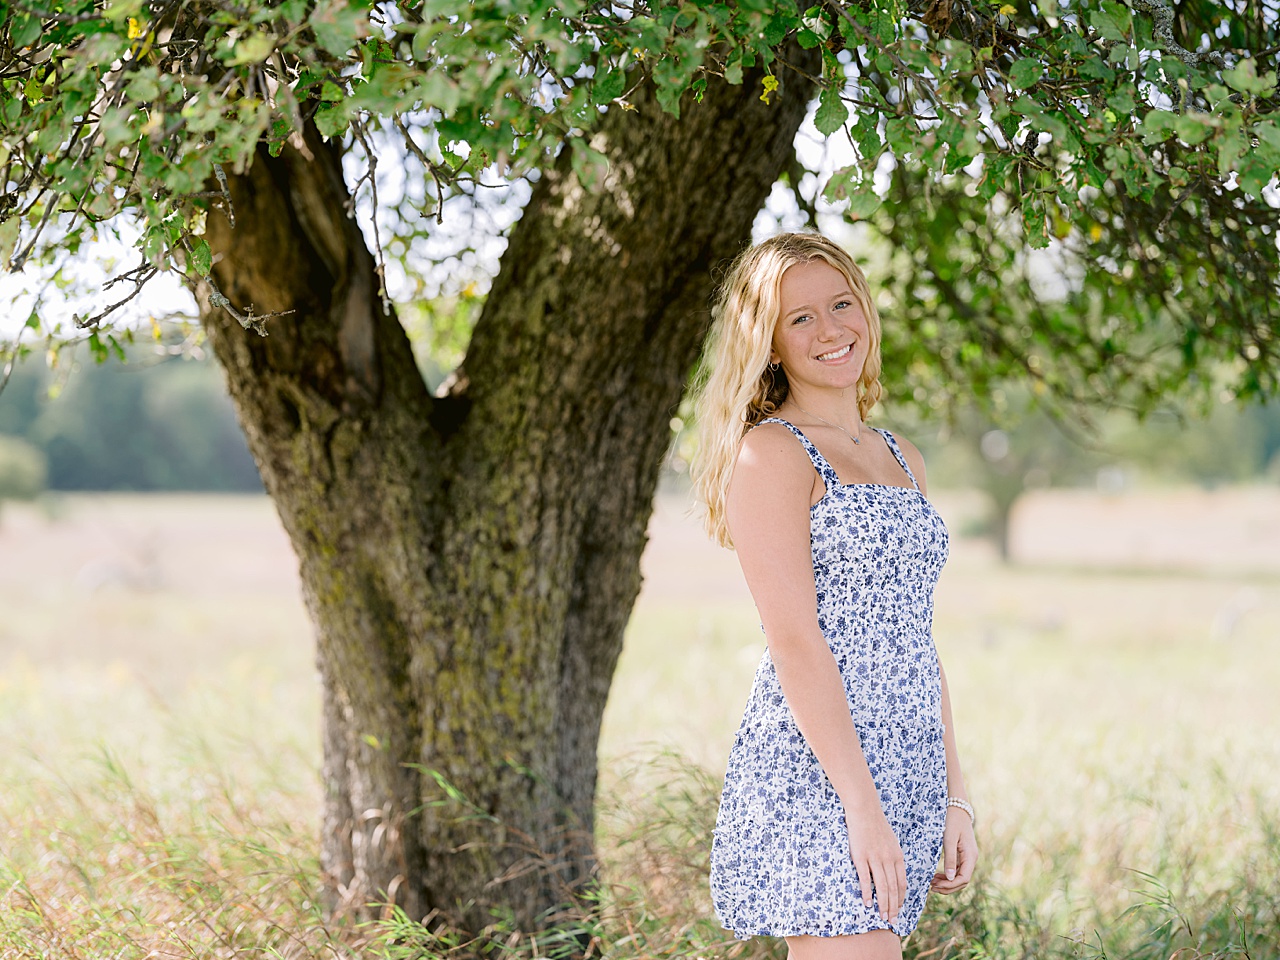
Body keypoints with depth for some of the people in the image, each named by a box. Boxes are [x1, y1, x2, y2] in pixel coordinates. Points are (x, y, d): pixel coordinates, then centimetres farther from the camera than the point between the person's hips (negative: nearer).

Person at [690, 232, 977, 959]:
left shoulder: (902, 459, 18)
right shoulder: (768, 454, -5)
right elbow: (794, 642, -13)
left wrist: (954, 797, 13)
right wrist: (863, 807, -18)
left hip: (909, 772, 7)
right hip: (815, 772, -7)